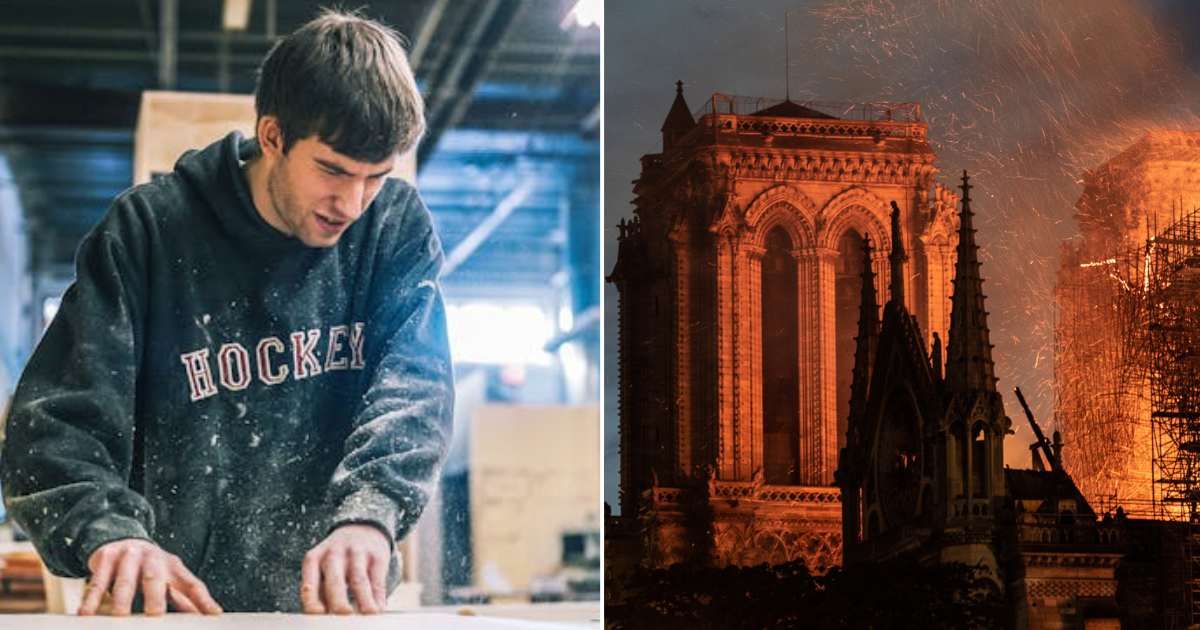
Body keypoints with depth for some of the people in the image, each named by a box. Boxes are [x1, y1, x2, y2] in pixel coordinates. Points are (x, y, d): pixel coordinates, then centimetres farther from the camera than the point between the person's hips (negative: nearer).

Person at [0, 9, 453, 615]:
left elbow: (413, 385, -12)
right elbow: (56, 419, -9)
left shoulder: (396, 228, 1)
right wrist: (109, 530, -28)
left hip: (339, 602, 0)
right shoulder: (148, 229, -4)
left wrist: (369, 512, -31)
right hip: (181, 604, 0)